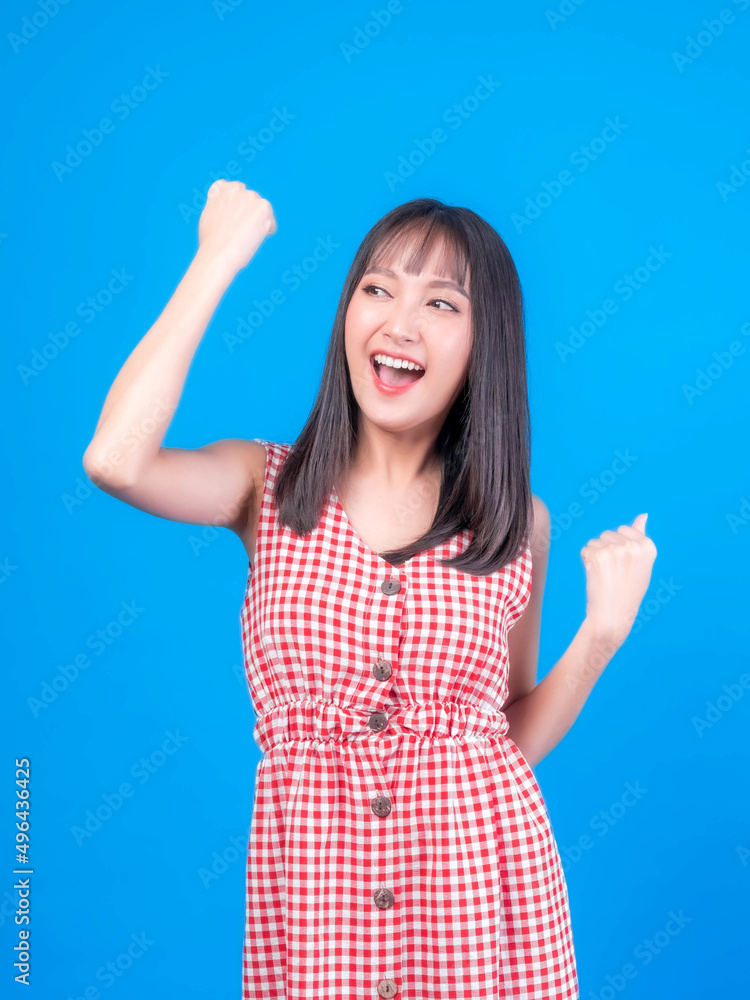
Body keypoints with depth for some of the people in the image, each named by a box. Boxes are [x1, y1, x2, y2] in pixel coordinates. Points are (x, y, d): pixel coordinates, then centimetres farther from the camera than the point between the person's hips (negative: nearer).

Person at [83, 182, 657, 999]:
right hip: (310, 886, -1)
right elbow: (115, 459, -23)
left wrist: (602, 633, -7)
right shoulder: (270, 488, -1)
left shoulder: (518, 524, 2)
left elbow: (514, 737, 9)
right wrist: (219, 258, -13)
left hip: (482, 878, 1)